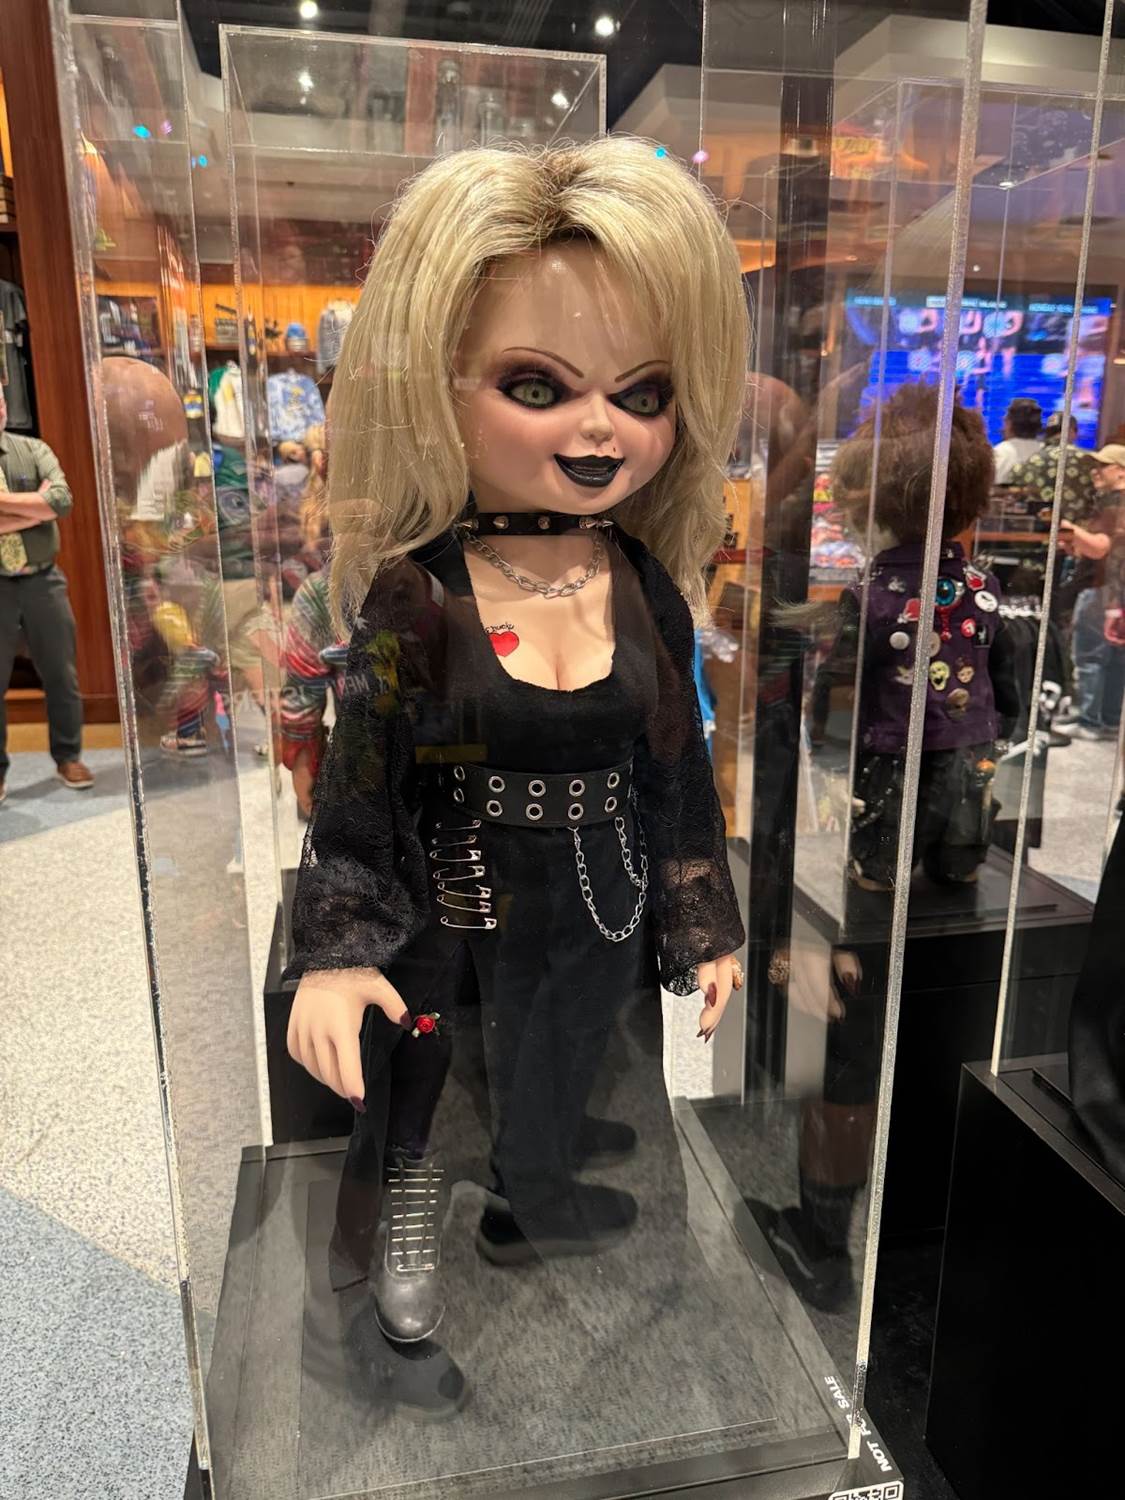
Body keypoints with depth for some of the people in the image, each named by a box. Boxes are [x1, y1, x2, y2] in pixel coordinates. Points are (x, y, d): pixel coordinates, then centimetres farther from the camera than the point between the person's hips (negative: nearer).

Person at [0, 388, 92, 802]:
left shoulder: (33, 450, 2)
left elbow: (62, 500, -14)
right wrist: (36, 505, -13)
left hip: (43, 581, 2)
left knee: (61, 675, 10)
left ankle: (68, 757, 27)